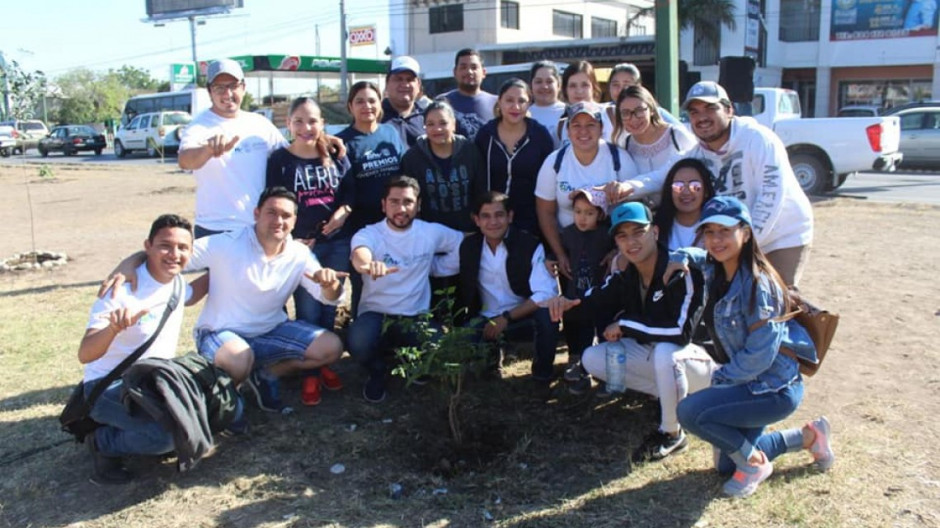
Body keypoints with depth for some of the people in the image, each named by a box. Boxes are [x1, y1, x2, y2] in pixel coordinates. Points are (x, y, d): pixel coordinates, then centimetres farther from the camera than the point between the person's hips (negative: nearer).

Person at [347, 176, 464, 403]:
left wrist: (438, 266, 1)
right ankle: (377, 373, 4)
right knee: (358, 344, -36)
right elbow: (359, 256, -36)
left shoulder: (431, 232, -1)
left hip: (416, 317, 2)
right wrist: (370, 264, -62)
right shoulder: (368, 234, -11)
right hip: (375, 314, -2)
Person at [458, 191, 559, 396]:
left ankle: (542, 377, -9)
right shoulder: (468, 246, -2)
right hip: (487, 320, 3)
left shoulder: (530, 245, -13)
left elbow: (546, 294, -21)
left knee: (546, 314, -35)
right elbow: (466, 292, 8)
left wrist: (506, 318, -24)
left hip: (524, 317, -2)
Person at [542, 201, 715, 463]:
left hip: (692, 357, -7)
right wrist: (568, 302, -22)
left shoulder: (683, 271, -26)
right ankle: (675, 396, 1)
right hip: (650, 354, 7)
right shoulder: (624, 277, -4)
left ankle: (671, 433, -13)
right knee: (592, 359, -2)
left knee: (665, 352, -39)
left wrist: (625, 325, -23)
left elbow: (681, 331, -33)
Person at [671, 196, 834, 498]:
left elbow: (759, 355, -25)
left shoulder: (756, 284, -25)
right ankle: (808, 437, 31)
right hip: (750, 382, 9)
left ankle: (755, 463, -1)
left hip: (774, 389, -9)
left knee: (690, 412, -24)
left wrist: (719, 379, -12)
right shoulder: (716, 271, -1)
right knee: (727, 466, 19)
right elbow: (702, 257, 24)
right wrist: (682, 257, 1)